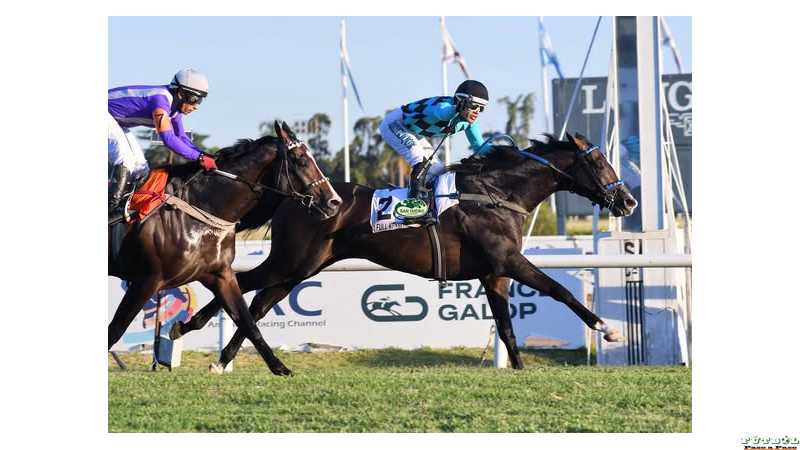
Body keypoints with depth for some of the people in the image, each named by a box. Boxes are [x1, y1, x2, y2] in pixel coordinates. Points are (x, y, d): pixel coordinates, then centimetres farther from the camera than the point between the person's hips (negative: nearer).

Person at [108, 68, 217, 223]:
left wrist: (204, 156, -6)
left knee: (139, 168, 6)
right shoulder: (161, 100, -30)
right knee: (126, 161, -24)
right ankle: (111, 208, -27)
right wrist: (199, 158, -35)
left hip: (116, 121, 11)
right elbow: (168, 139, -36)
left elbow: (181, 137, 9)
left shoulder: (175, 105, 0)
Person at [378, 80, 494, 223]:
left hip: (415, 135, 9)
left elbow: (479, 146, 2)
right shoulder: (445, 107, -36)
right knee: (422, 162, -31)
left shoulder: (468, 121, -10)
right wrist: (457, 109, -84)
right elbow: (442, 113, -62)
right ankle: (414, 205, -32)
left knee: (437, 171, 7)